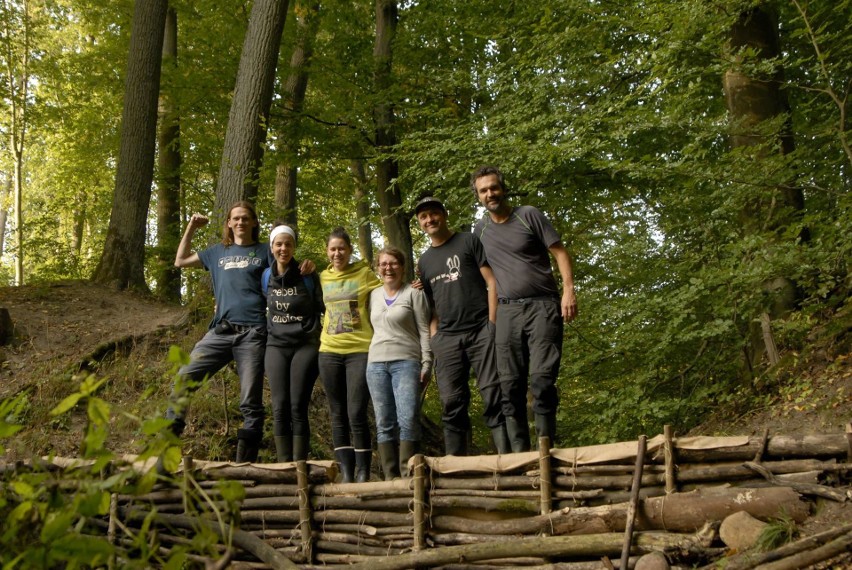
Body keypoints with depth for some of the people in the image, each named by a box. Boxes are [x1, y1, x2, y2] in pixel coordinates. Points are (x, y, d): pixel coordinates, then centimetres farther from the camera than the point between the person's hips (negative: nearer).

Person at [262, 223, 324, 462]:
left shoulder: (308, 276, -3)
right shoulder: (266, 277, 7)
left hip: (305, 346, -3)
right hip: (276, 347, 3)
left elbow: (324, 309, 2)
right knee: (280, 408, -3)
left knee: (298, 408, -8)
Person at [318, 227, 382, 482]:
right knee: (338, 416, 5)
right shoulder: (323, 278, 13)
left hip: (360, 350, -4)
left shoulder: (365, 274, 2)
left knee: (356, 414, -10)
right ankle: (346, 474, 10)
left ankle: (363, 474, -1)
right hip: (330, 352, 4)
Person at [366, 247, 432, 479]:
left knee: (408, 419, -17)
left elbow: (424, 331, -1)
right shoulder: (374, 295, 16)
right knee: (384, 423, 1)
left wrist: (426, 365, -7)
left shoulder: (413, 294, 3)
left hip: (406, 362, -5)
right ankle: (390, 476, 3)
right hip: (376, 364, 5)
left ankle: (408, 475, -15)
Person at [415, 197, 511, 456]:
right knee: (452, 404, 1)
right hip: (446, 338, 4)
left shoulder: (469, 242, 7)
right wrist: (433, 339, 5)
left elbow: (492, 282, 1)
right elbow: (430, 305, 19)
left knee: (493, 396, -10)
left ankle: (506, 456, -10)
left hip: (480, 331, -4)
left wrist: (492, 324, -9)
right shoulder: (424, 261, 20)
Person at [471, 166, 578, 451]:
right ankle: (519, 451, 6)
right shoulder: (480, 230, 13)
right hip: (507, 311, 4)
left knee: (542, 379, -12)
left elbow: (559, 252, 0)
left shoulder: (529, 215, 2)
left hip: (543, 306, -4)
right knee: (510, 384, 1)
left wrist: (568, 290, -12)